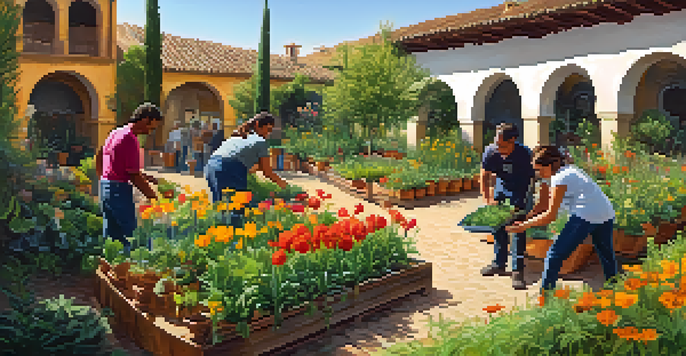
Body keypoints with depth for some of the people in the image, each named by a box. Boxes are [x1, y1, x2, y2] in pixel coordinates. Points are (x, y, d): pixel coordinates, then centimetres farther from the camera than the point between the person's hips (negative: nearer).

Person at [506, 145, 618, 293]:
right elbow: (543, 204, 22)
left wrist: (524, 225, -7)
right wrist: (525, 218, 14)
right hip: (607, 215, 10)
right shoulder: (567, 170, 19)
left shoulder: (560, 178, -9)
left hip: (586, 216, -10)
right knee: (607, 257, 25)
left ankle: (545, 293, 0)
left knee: (555, 255, -2)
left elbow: (551, 215, -10)